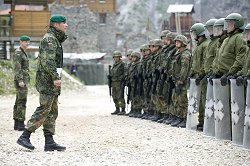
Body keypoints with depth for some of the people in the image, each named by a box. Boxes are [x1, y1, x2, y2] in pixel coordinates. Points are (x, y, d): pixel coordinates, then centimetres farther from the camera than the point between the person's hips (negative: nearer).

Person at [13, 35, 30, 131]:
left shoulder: (23, 53, 19)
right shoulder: (18, 53, -11)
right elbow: (17, 68, -20)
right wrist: (20, 80, -27)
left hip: (23, 80, 10)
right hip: (21, 81, -10)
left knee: (18, 102, 10)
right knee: (22, 102, -12)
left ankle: (16, 124, 12)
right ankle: (21, 124, -13)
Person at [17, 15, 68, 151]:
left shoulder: (55, 39, 21)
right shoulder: (49, 39, -12)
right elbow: (48, 60, -23)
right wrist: (55, 77, -28)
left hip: (51, 80, 10)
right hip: (47, 80, -10)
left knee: (52, 111, 6)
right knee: (44, 110, -12)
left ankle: (49, 142, 5)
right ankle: (24, 137, -11)